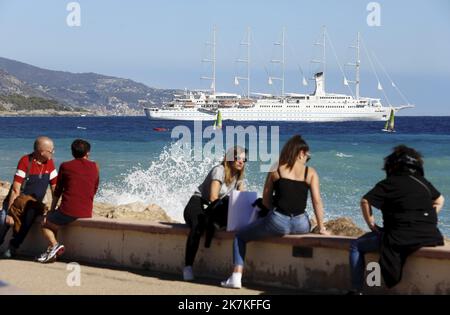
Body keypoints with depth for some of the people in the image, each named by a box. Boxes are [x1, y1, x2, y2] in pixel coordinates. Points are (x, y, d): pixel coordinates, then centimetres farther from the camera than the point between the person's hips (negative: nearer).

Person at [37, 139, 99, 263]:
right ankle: (53, 252, 13)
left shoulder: (65, 166, 3)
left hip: (67, 211, -4)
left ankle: (54, 244, -7)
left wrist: (52, 210, 22)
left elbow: (58, 191, 10)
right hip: (86, 214, 4)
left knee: (45, 223, 21)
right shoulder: (95, 167, 11)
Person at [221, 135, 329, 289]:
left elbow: (265, 201, 8)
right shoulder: (310, 173, 6)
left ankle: (236, 277, 6)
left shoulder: (275, 170, 7)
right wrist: (321, 228, 7)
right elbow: (317, 201, 1)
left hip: (278, 222, -1)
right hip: (300, 224, 2)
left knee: (240, 236, 18)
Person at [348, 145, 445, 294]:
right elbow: (439, 200, 29)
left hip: (401, 237, -6)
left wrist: (371, 224, -2)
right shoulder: (423, 182, 14)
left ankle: (356, 290, 1)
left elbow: (365, 201, -13)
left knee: (356, 246, 8)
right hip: (429, 236, 7)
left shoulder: (389, 183, -4)